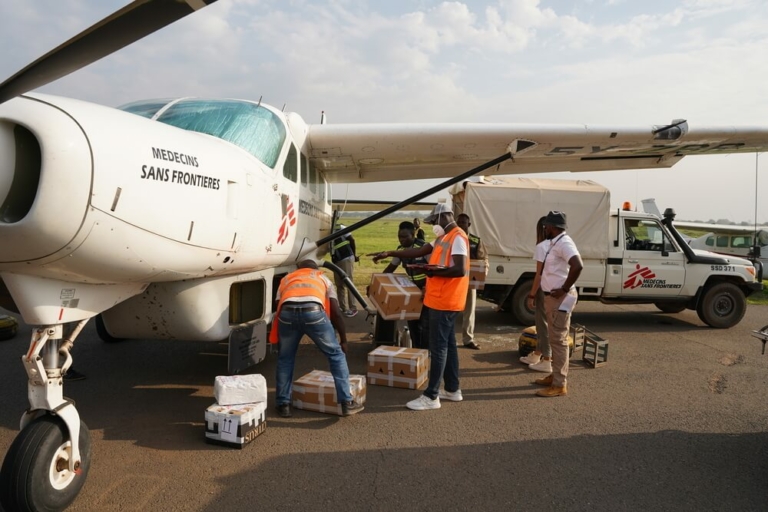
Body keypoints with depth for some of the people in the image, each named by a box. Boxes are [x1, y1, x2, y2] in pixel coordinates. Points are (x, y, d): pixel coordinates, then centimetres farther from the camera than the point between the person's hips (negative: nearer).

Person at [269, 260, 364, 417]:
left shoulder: (286, 279, 39)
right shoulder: (323, 278, 35)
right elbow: (336, 313, 25)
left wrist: (278, 341, 41)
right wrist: (343, 340, 32)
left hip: (288, 312, 1)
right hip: (313, 311, -1)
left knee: (285, 358, 24)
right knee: (336, 354, 17)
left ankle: (283, 404, 28)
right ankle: (347, 402, 18)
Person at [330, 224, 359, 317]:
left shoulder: (340, 228, -3)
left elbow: (352, 240, -3)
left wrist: (354, 255, 2)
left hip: (346, 259, -8)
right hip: (336, 261, 8)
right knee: (340, 285, 10)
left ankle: (353, 308, -1)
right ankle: (344, 308, 17)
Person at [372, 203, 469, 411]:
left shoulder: (457, 238, -15)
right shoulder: (444, 238, 17)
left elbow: (460, 270, -24)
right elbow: (418, 251, 18)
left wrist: (435, 272, -18)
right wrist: (390, 253, 13)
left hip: (444, 301, -10)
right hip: (441, 300, 10)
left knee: (438, 346, -7)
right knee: (448, 345, 14)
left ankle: (431, 397, -2)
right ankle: (452, 389, 23)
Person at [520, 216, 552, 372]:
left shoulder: (541, 247, -13)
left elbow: (539, 274, -14)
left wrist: (531, 295, -9)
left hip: (545, 290, -7)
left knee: (544, 324, 2)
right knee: (544, 323, 18)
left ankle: (547, 362, 9)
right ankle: (536, 355, 31)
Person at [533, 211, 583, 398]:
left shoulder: (564, 242, -18)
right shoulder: (556, 242, 14)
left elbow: (578, 266, -33)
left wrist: (565, 289, -23)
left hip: (560, 299, -10)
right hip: (552, 298, 10)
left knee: (559, 341, -7)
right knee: (555, 340, 17)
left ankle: (560, 385, -2)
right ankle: (555, 376, 27)